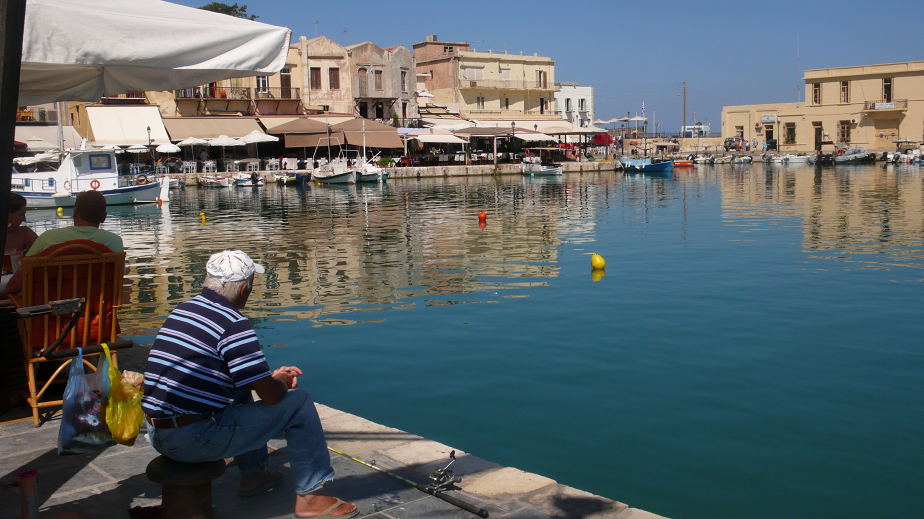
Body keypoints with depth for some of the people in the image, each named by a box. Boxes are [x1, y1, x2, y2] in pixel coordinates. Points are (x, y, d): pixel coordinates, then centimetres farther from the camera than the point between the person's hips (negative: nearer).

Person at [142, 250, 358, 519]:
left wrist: (271, 376, 22)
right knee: (299, 403, 1)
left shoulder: (181, 311, 12)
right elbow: (270, 395, -14)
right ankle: (309, 496, 9)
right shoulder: (233, 324, -15)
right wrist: (282, 383, 9)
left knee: (241, 391, 33)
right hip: (196, 440, -9)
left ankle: (252, 474, 38)